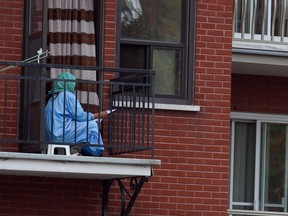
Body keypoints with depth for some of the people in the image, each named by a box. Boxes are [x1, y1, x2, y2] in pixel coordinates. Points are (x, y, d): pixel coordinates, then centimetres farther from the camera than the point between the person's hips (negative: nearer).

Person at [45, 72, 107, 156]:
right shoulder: (68, 95, -5)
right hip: (62, 135, -9)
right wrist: (98, 115, 4)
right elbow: (80, 116, -9)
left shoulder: (53, 98, 22)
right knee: (91, 125, -3)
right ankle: (95, 152, -1)